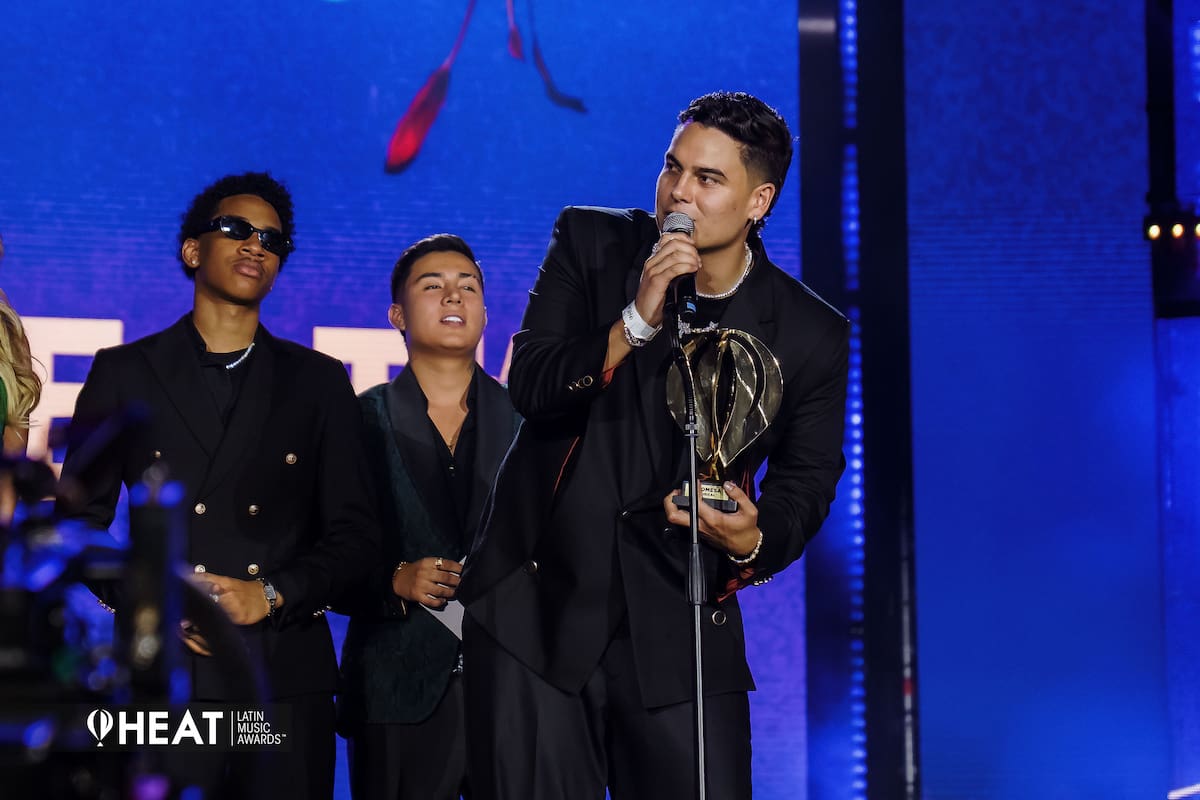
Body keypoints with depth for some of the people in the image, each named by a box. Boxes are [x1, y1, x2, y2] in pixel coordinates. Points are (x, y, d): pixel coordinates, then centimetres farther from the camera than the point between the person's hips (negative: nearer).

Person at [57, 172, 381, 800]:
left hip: (286, 679, 1)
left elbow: (355, 535, 9)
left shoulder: (319, 381, 14)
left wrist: (272, 595, -7)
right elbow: (80, 520, 9)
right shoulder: (125, 373, 11)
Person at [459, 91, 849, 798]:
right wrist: (637, 320, -21)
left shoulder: (811, 335, -1)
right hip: (536, 605, 0)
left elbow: (804, 483, 6)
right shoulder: (590, 243, 1)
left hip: (681, 633, 0)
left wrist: (753, 542, -15)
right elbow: (529, 387, -7)